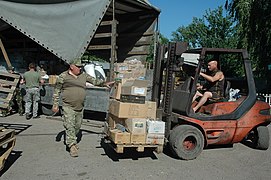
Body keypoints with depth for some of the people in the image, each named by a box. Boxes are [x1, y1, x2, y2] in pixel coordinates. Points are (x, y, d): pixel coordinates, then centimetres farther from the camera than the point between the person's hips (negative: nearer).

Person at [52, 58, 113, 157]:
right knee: (69, 126, -9)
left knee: (77, 126, 14)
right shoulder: (63, 76, -3)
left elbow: (94, 81, 10)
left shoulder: (84, 75, 7)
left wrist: (104, 83, -7)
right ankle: (72, 146, -3)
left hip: (80, 107, 5)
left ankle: (72, 140, 36)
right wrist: (55, 104, -2)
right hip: (68, 107, -5)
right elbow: (56, 91, 1)